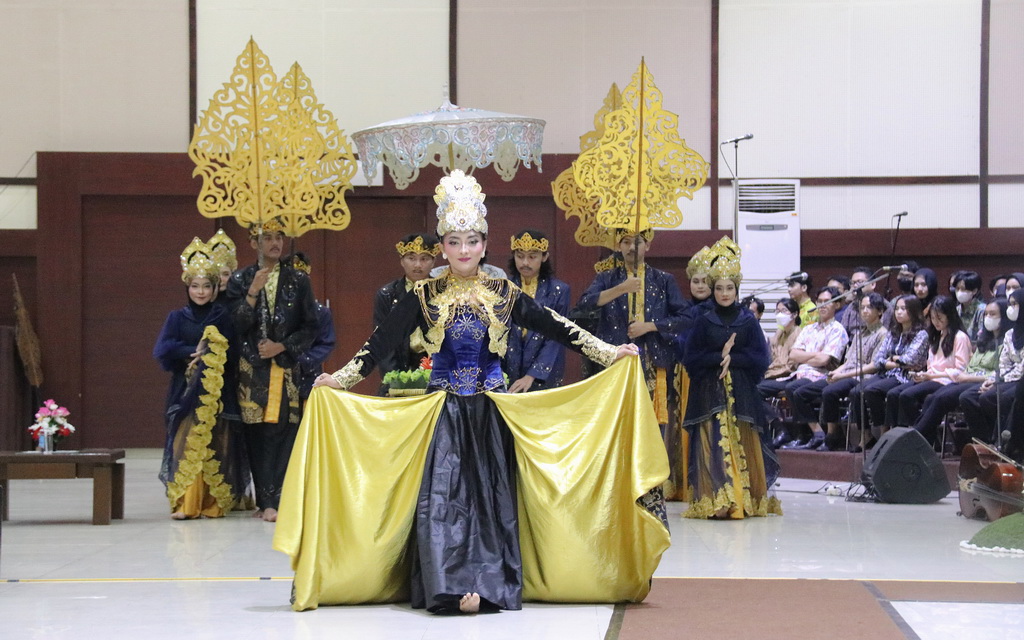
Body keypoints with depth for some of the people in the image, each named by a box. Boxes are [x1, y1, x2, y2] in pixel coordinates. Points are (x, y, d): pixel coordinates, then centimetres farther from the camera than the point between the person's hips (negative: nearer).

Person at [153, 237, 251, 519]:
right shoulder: (177, 317, 9)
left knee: (214, 445, -3)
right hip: (185, 389, 0)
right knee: (186, 442, -9)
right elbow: (162, 351, -5)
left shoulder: (222, 316, 7)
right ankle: (185, 502, -11)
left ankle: (213, 503, 1)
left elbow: (227, 354, -1)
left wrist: (205, 357, -12)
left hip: (216, 390, 0)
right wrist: (193, 352, -10)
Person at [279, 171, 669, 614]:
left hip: (492, 412, 1)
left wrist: (610, 353, -5)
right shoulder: (424, 296, 1)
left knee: (491, 496, -2)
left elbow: (555, 327, 2)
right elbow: (381, 341, -2)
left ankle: (486, 584, 2)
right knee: (441, 494, -10)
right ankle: (450, 587, -10)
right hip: (443, 410, -1)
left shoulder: (504, 295, 2)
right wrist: (339, 378, -11)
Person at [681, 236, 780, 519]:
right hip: (710, 392, -1)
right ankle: (716, 501, -15)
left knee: (743, 443, -3)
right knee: (713, 444, -11)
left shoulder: (748, 321, 7)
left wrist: (732, 358, -11)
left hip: (742, 392, 1)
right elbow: (690, 358, -1)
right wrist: (718, 357, -14)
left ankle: (746, 499, 3)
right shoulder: (704, 321, 7)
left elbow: (760, 359, 0)